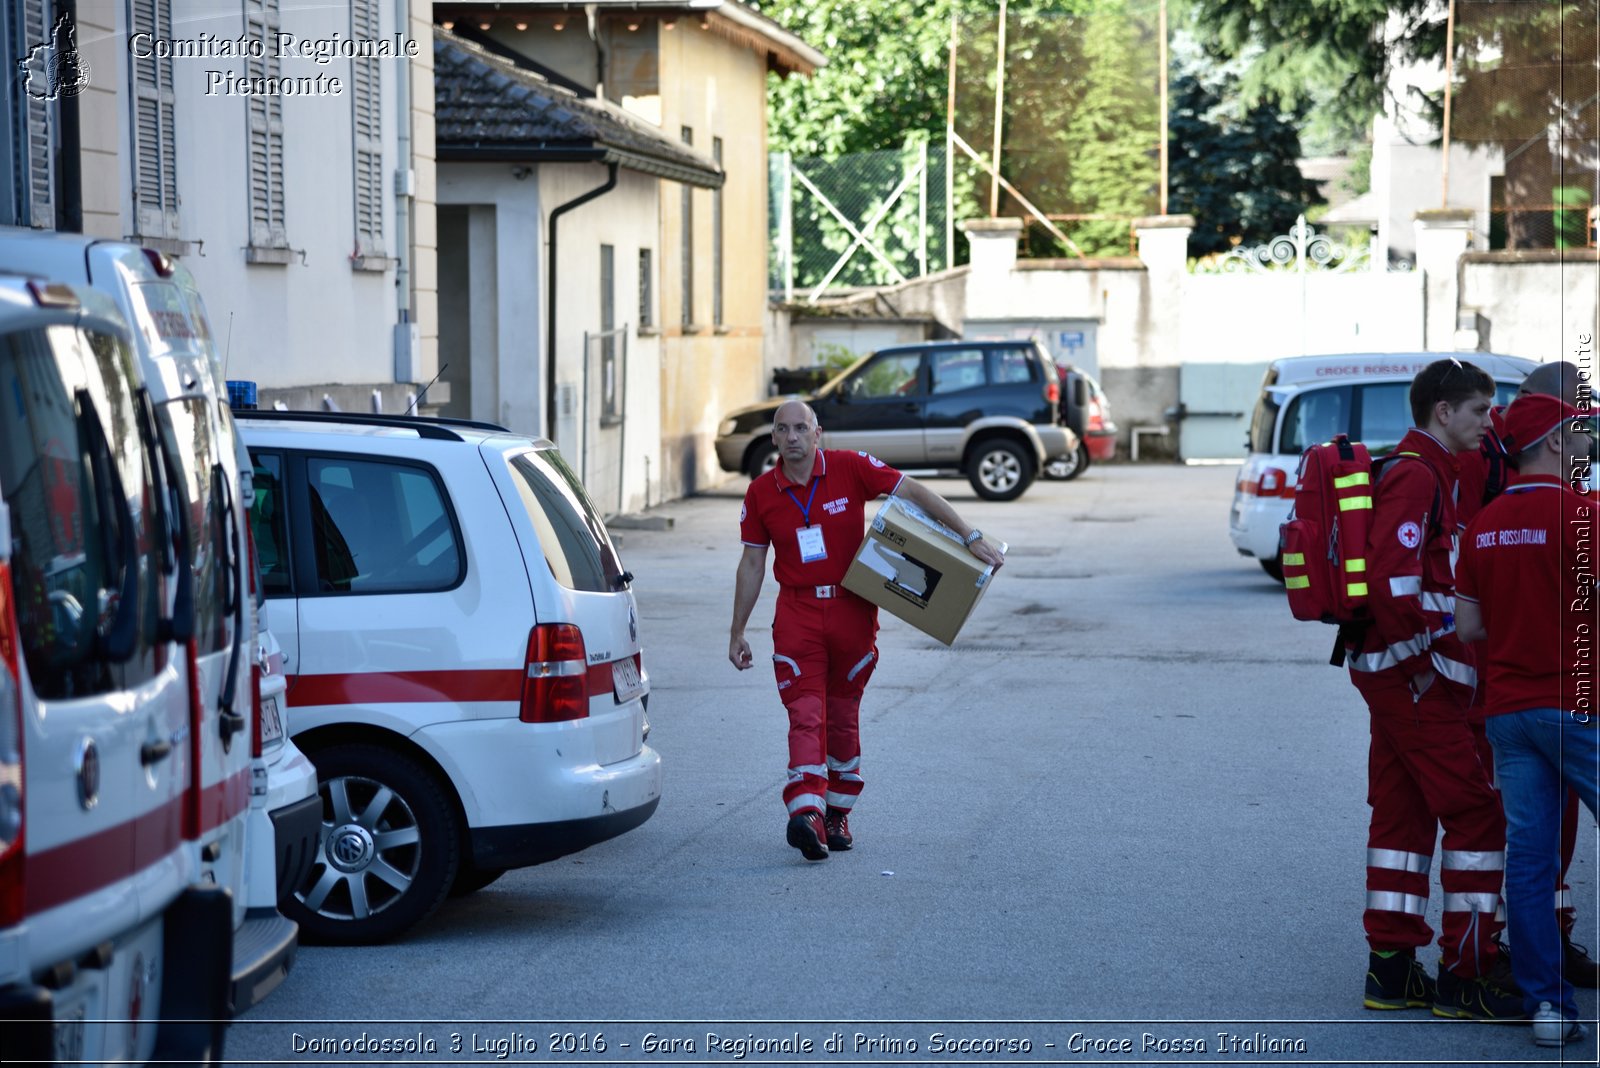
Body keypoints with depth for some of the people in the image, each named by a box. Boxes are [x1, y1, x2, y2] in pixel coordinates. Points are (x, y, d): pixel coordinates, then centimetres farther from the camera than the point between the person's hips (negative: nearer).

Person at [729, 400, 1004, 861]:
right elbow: (751, 564, 8)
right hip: (797, 613, 0)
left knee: (843, 716, 9)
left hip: (852, 610, 0)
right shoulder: (761, 493, 1)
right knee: (806, 714, -14)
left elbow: (914, 493, -4)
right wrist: (737, 632, 9)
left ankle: (837, 814, 20)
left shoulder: (850, 468, -6)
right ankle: (806, 814, -28)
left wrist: (970, 537, -9)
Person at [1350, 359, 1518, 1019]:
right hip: (1415, 673, -11)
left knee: (1402, 813, 12)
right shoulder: (1417, 476, -14)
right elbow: (1392, 577, -24)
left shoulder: (1428, 474, 19)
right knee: (1474, 813, -7)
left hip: (1396, 674, 11)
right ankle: (1464, 977, -5)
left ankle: (1391, 970, 16)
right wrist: (1421, 659, -18)